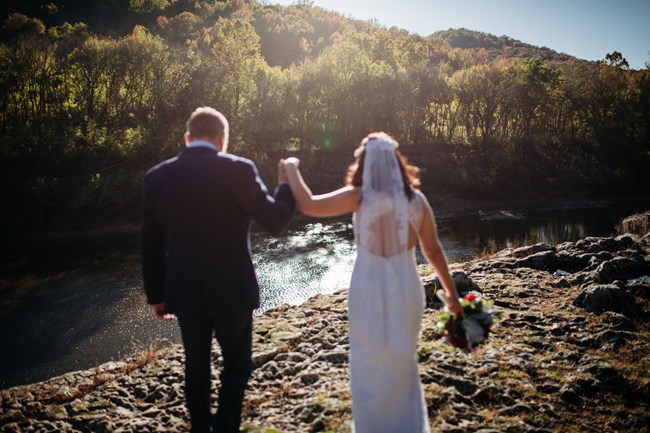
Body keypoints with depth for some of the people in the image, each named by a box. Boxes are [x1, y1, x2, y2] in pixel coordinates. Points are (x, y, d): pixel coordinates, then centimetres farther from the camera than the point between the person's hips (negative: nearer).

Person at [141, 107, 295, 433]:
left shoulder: (157, 177, -1)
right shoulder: (238, 170, -14)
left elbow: (151, 245, 4)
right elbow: (275, 221, -11)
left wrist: (156, 294, 14)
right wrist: (287, 185, 7)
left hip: (185, 292, 4)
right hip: (231, 289, -3)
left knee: (196, 366, 20)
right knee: (237, 364, 16)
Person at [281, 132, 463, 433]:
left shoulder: (359, 196, -12)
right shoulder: (416, 199, -3)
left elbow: (308, 205, -15)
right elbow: (433, 251, 1)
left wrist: (291, 170, 1)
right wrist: (451, 293, 11)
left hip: (369, 290, -3)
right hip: (405, 289, 3)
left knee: (370, 366, 15)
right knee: (402, 364, 23)